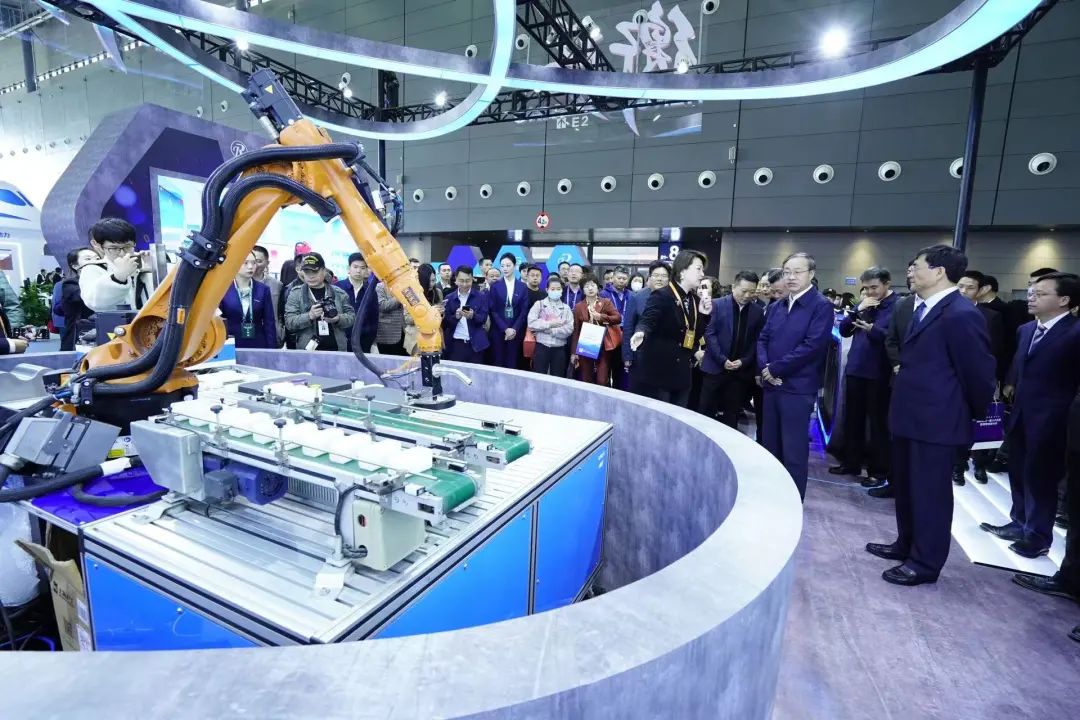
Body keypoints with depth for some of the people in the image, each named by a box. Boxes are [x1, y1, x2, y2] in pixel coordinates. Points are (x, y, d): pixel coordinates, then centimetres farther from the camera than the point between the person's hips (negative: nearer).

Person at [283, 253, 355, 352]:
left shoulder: (338, 293, 7)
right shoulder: (296, 293, 2)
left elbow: (352, 316, 6)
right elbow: (289, 322, -4)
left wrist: (338, 319, -14)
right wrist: (309, 316, -21)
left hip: (337, 349, 2)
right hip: (308, 350, -1)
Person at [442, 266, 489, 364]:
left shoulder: (481, 296, 2)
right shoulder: (449, 298, 6)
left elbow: (483, 318, -3)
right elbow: (446, 323, 3)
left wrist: (473, 316, -23)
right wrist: (456, 316, -17)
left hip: (475, 344, -1)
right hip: (455, 344, 1)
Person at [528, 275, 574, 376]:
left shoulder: (566, 308, 7)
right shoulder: (539, 304, 4)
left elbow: (569, 329, -6)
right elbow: (531, 323, -9)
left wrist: (546, 329, -11)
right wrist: (549, 324, -12)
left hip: (559, 349, 2)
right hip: (541, 347, -2)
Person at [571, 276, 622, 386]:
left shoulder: (606, 302, 5)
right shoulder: (578, 306, 5)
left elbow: (618, 318, -5)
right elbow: (575, 330, 4)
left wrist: (602, 317, -18)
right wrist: (574, 352, 1)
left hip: (603, 346, -1)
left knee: (602, 380, -6)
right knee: (586, 380, 5)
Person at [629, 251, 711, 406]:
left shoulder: (695, 300, 12)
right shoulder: (661, 296, -10)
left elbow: (694, 334, 16)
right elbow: (647, 321, -22)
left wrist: (704, 315, -1)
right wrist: (640, 333, -44)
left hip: (682, 374, 7)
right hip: (658, 372, -7)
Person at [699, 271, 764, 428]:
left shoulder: (758, 311, 6)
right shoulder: (717, 304, -2)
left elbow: (757, 341, 6)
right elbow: (709, 333, -7)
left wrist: (743, 361, -8)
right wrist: (722, 360, -13)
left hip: (742, 371, 2)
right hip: (715, 367, -2)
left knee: (731, 415, 8)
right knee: (706, 412, 2)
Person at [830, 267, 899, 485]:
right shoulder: (864, 304, 12)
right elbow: (843, 330, 6)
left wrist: (873, 329, -32)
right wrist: (857, 310, -7)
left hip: (879, 373, -6)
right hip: (855, 369, 6)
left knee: (878, 422, 3)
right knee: (852, 419, 13)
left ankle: (879, 471, 14)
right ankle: (851, 462, 25)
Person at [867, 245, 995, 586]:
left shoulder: (961, 315, -18)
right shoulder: (923, 309, 10)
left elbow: (979, 371, -12)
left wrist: (975, 414, 0)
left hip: (936, 421, -9)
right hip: (911, 416, 9)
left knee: (930, 492, 5)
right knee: (906, 487, 20)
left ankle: (925, 562, 20)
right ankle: (906, 544, 37)